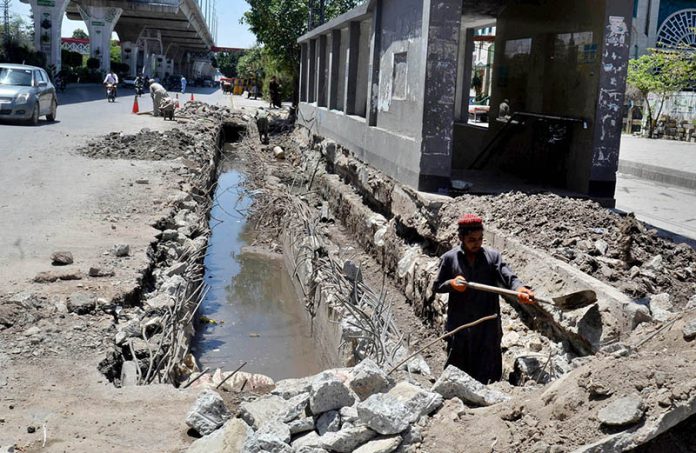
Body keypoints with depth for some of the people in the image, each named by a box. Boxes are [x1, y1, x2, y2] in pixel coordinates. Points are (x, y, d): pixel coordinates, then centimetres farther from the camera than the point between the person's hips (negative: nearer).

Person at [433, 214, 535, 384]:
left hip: (488, 325, 1)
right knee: (458, 370, 12)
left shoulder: (492, 256, -2)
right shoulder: (449, 258, -2)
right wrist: (451, 283, -16)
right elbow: (437, 286, 6)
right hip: (459, 325, -1)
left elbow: (508, 277, -15)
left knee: (487, 371, 10)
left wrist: (519, 288, -38)